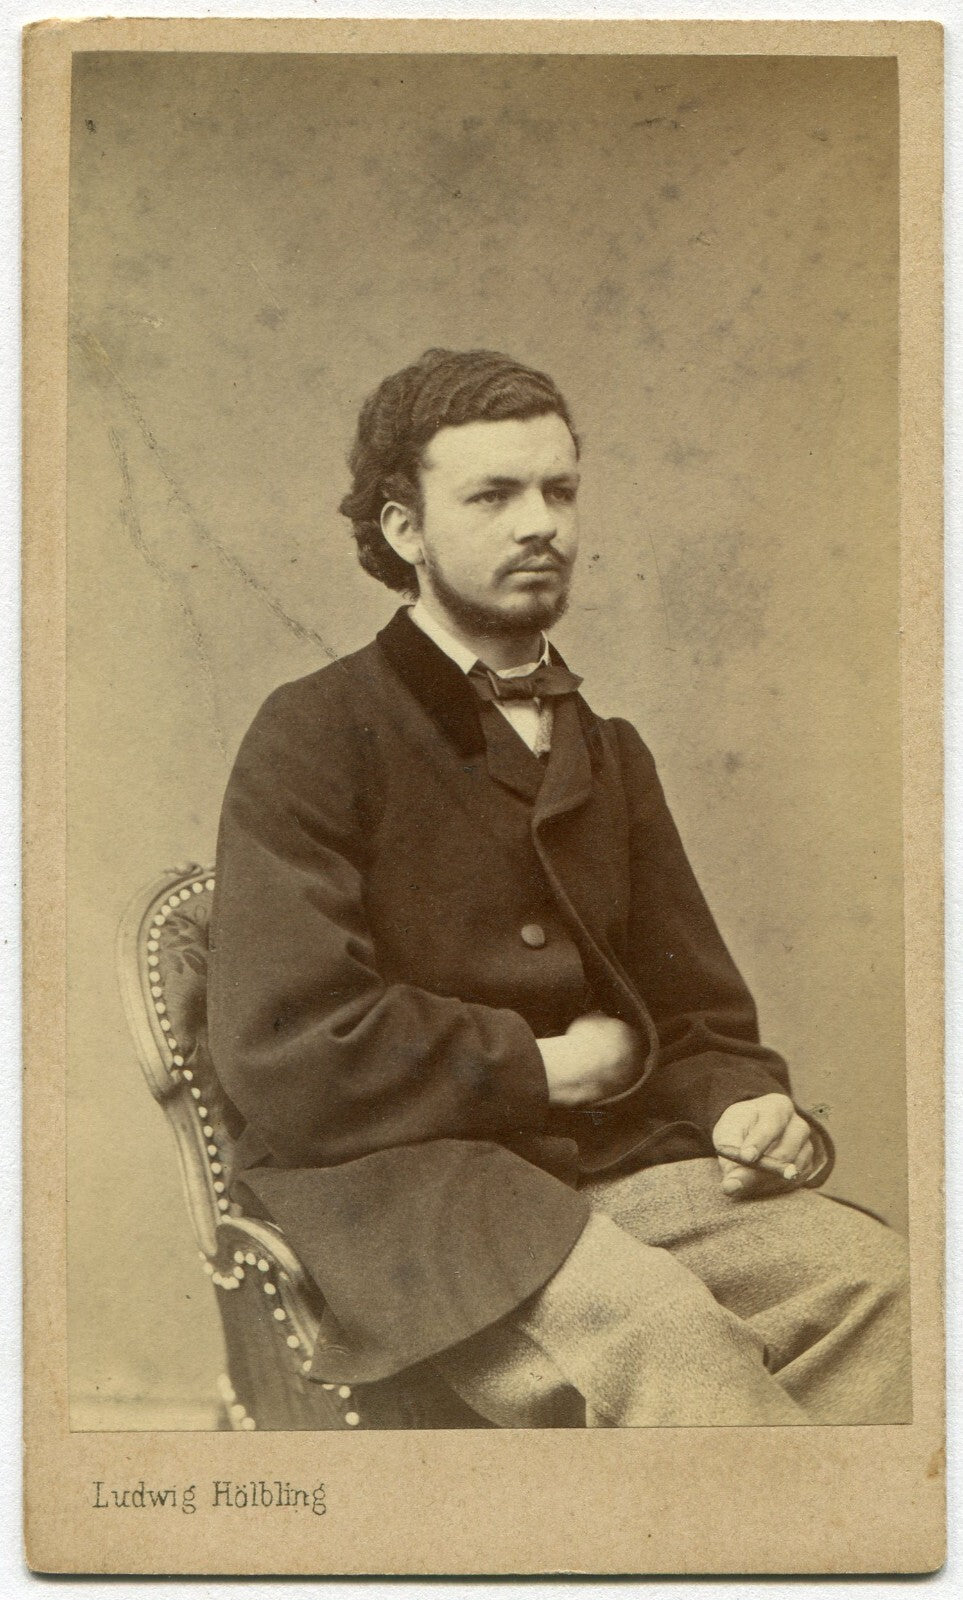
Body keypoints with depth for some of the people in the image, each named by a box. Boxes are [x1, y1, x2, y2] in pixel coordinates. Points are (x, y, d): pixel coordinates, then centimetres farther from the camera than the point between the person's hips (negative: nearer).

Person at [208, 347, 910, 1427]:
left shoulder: (610, 756, 19)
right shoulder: (316, 733, -2)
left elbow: (695, 1017, 22)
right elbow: (282, 1047, -13)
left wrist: (745, 1104, -3)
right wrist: (546, 1067, -5)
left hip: (609, 1161, 6)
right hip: (390, 1176, -6)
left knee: (877, 1282, -19)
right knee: (659, 1331, -33)